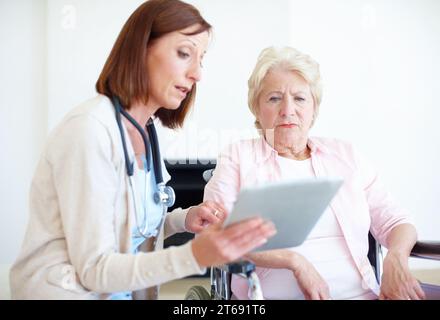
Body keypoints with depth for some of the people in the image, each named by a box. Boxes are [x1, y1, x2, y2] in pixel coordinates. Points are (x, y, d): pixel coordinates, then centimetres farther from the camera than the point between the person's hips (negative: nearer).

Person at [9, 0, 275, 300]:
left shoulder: (145, 131, 4)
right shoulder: (90, 128, -20)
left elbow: (134, 226, 10)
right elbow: (94, 268, -20)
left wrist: (185, 220, -7)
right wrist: (193, 255, -32)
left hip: (126, 290, 7)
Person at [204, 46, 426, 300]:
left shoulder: (345, 155, 15)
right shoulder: (237, 156, 6)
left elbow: (394, 221, 13)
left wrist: (396, 259, -9)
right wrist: (294, 261, -15)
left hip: (361, 292, 2)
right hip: (274, 294, -2)